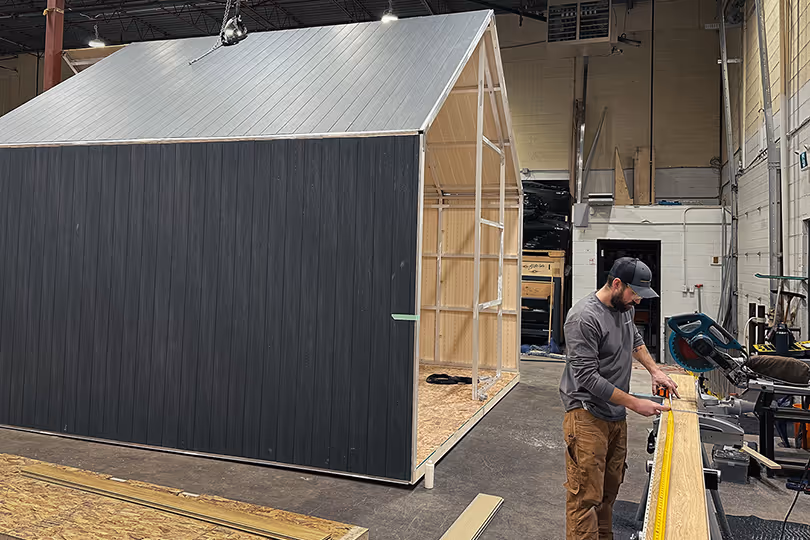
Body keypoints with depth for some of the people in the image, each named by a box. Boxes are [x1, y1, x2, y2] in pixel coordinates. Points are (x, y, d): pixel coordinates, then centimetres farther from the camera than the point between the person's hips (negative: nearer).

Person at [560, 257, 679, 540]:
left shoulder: (625, 307, 7)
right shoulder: (584, 318, -21)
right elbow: (588, 377, -22)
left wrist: (654, 370, 17)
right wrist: (635, 403, -18)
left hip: (617, 415, 9)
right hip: (588, 417, -9)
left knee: (609, 490, 17)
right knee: (586, 497, -6)